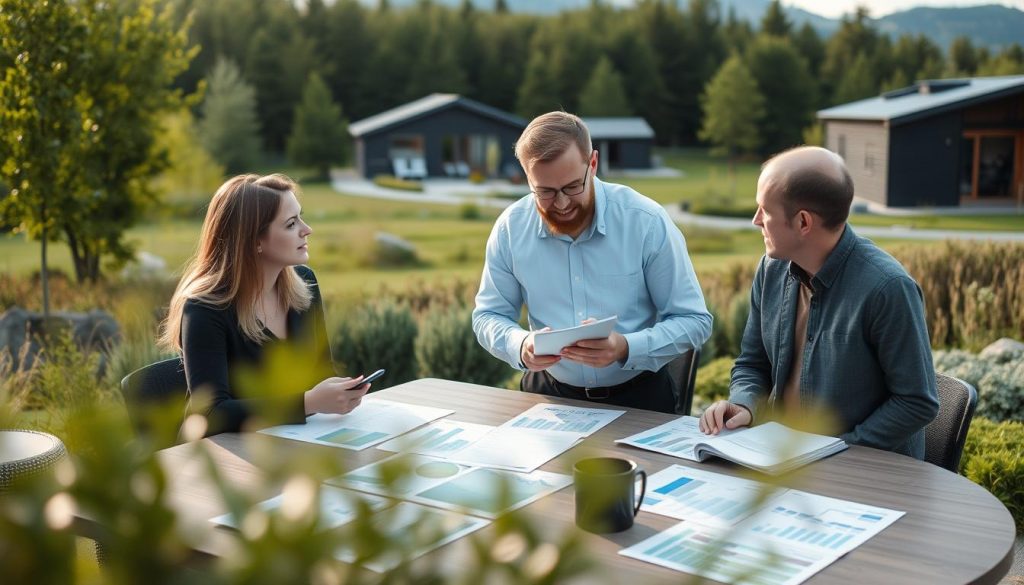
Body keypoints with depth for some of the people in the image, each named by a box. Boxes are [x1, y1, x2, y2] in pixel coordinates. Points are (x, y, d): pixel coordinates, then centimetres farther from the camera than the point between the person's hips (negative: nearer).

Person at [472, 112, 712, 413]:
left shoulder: (647, 223, -12)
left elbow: (695, 320, -7)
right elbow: (488, 316, 6)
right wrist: (521, 346, -17)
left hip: (638, 396, -1)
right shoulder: (510, 228, -4)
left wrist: (625, 348, -25)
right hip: (549, 393, 2)